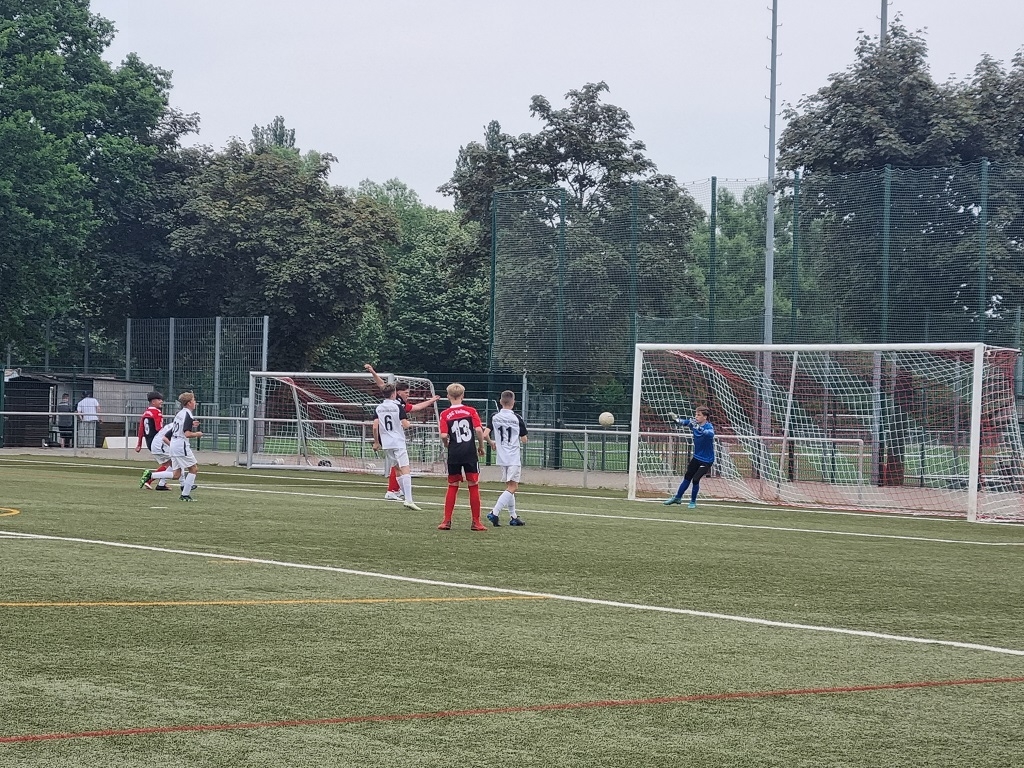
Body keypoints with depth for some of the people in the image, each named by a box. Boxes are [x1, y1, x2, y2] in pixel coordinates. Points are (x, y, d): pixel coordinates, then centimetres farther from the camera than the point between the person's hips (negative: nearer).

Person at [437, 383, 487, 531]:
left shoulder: (445, 414, 0)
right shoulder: (471, 411, 1)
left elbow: (444, 435, -9)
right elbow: (479, 430, -9)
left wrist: (447, 445, 11)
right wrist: (481, 446, 6)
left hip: (454, 454, 1)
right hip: (470, 453, -1)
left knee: (453, 486, 10)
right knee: (474, 486, 5)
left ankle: (447, 521, 7)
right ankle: (476, 522, 5)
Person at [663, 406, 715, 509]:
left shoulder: (709, 426, -23)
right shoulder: (694, 423, -5)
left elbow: (710, 434, -44)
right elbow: (684, 422, -15)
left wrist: (699, 428, -60)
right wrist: (676, 420, -37)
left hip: (707, 460, -6)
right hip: (697, 457, 6)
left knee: (695, 479, -10)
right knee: (687, 477, 14)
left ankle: (693, 502, 10)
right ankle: (677, 498, 29)